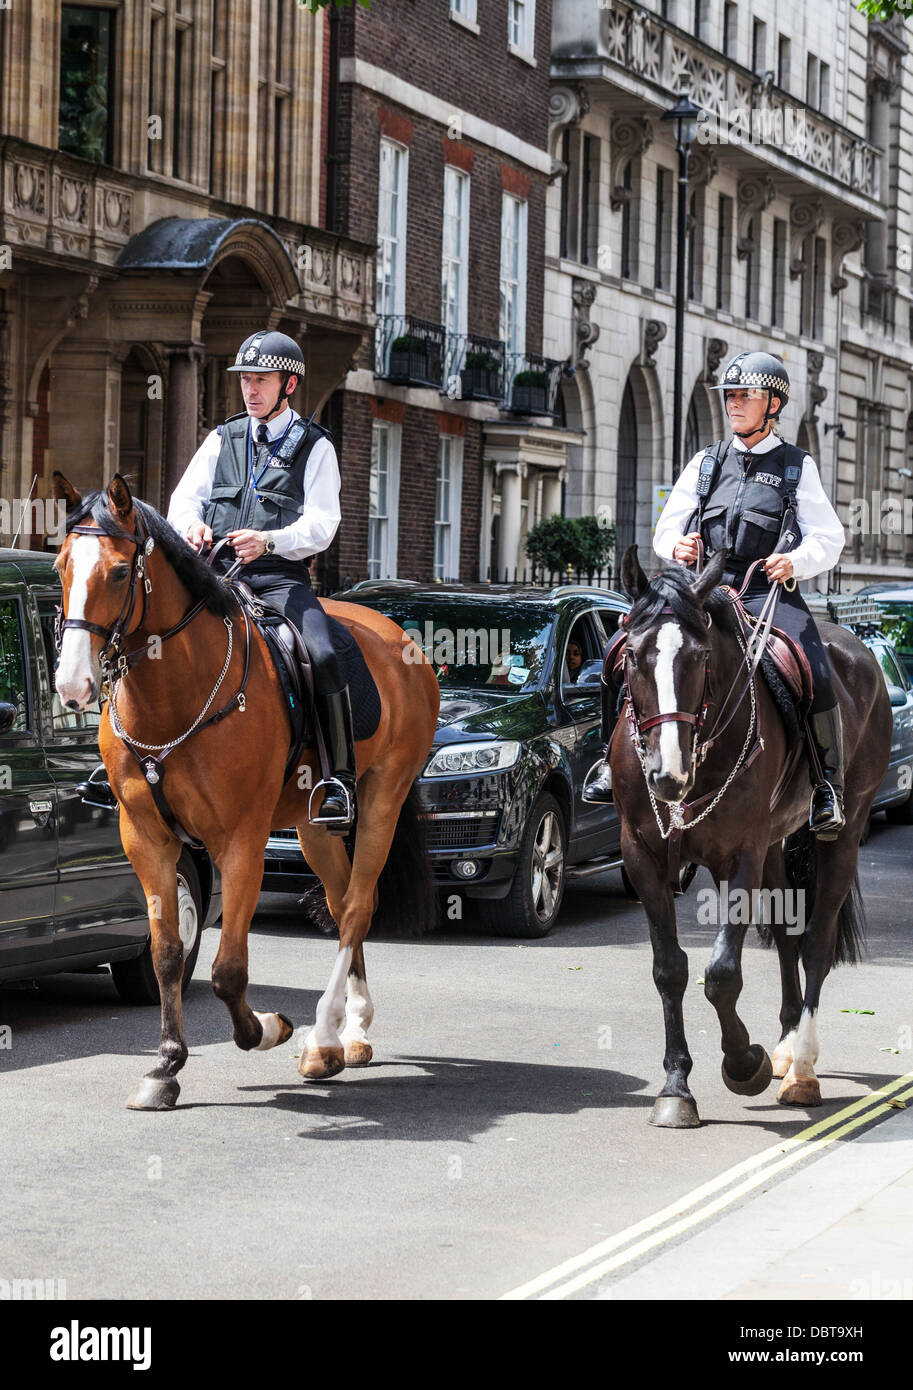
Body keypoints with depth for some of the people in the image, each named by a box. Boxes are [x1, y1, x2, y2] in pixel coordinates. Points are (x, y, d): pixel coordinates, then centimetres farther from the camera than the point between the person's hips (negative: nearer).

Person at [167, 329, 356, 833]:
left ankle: (340, 780, -21)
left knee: (322, 656, -28)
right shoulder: (222, 439, 18)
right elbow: (184, 497, 11)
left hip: (280, 578, -4)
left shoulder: (315, 447, 7)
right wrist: (192, 524, -15)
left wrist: (268, 540, -24)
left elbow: (321, 524, -5)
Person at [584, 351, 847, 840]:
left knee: (814, 677, -29)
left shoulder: (798, 466, 10)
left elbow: (829, 538, 5)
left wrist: (797, 561, -17)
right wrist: (676, 546, -9)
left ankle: (828, 783, -13)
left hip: (769, 594, -3)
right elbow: (665, 530, 15)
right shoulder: (705, 463, 17)